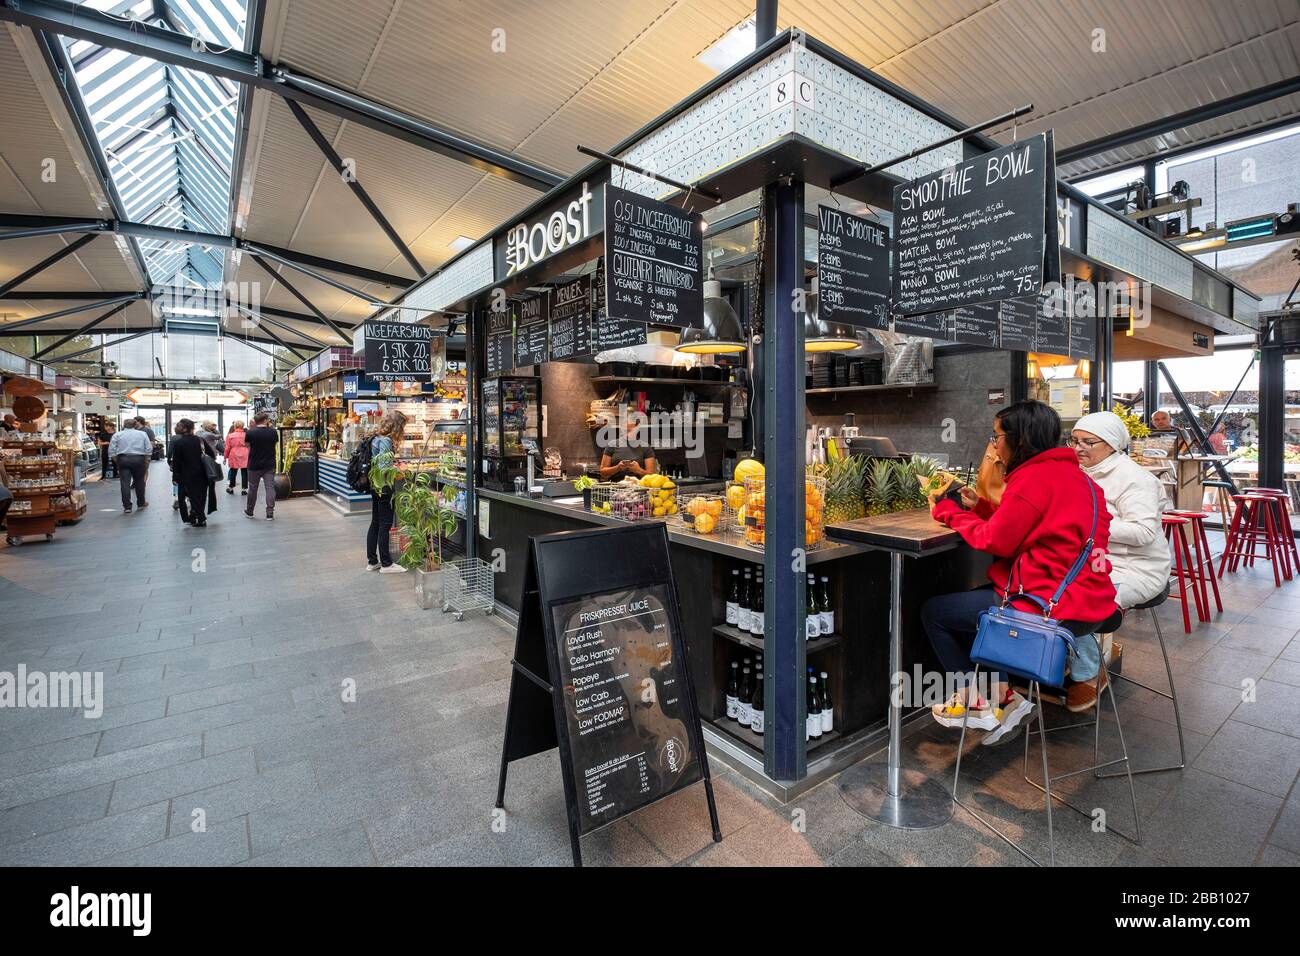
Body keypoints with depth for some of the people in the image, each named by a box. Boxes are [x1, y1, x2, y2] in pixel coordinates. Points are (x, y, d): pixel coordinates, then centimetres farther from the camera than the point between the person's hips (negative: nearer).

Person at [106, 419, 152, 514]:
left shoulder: (117, 435, 7)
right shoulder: (142, 434, 8)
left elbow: (112, 451, 0)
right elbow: (149, 450, 3)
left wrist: (117, 462, 10)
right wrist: (146, 462, 9)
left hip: (123, 459, 0)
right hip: (139, 459, 1)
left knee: (125, 483, -1)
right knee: (139, 481, 12)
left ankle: (127, 507, -3)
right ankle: (141, 503, 23)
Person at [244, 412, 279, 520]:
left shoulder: (250, 432, -10)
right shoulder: (273, 432, -5)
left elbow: (247, 445, 6)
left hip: (254, 465, 0)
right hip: (270, 465, 0)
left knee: (253, 489, 12)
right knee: (270, 488, 1)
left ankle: (249, 512, 27)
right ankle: (270, 514, -3)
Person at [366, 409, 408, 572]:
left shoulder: (375, 438, 11)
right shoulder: (386, 441, -18)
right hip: (384, 487, -9)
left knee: (375, 523, 14)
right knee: (385, 524, -1)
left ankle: (372, 561, 23)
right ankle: (386, 564, 7)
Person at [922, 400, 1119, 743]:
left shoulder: (1034, 477, -17)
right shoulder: (1072, 473, 12)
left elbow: (996, 541, -13)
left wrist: (949, 512, -1)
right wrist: (981, 506, 9)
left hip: (1051, 607, -10)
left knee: (932, 611, 4)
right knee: (972, 599, 28)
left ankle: (978, 702, 15)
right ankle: (1000, 695, 20)